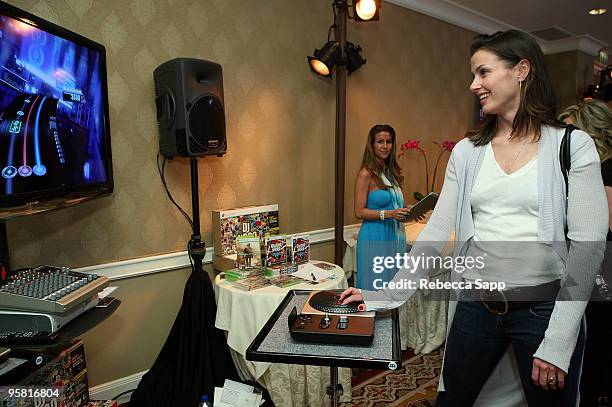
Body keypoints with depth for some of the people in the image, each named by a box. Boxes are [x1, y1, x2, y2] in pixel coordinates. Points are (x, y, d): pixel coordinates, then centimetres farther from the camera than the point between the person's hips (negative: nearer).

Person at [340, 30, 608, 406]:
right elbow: (435, 234, 2)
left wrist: (558, 341, -13)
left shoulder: (572, 145, -4)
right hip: (475, 304, 3)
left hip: (544, 305, -2)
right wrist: (388, 295, -4)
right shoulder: (467, 152, 4)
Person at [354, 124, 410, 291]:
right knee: (375, 289, 2)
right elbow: (359, 212, -13)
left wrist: (407, 212, 4)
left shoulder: (392, 172, 12)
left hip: (395, 236, 7)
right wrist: (388, 214, -22)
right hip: (375, 237, -7)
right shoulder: (366, 174, -10)